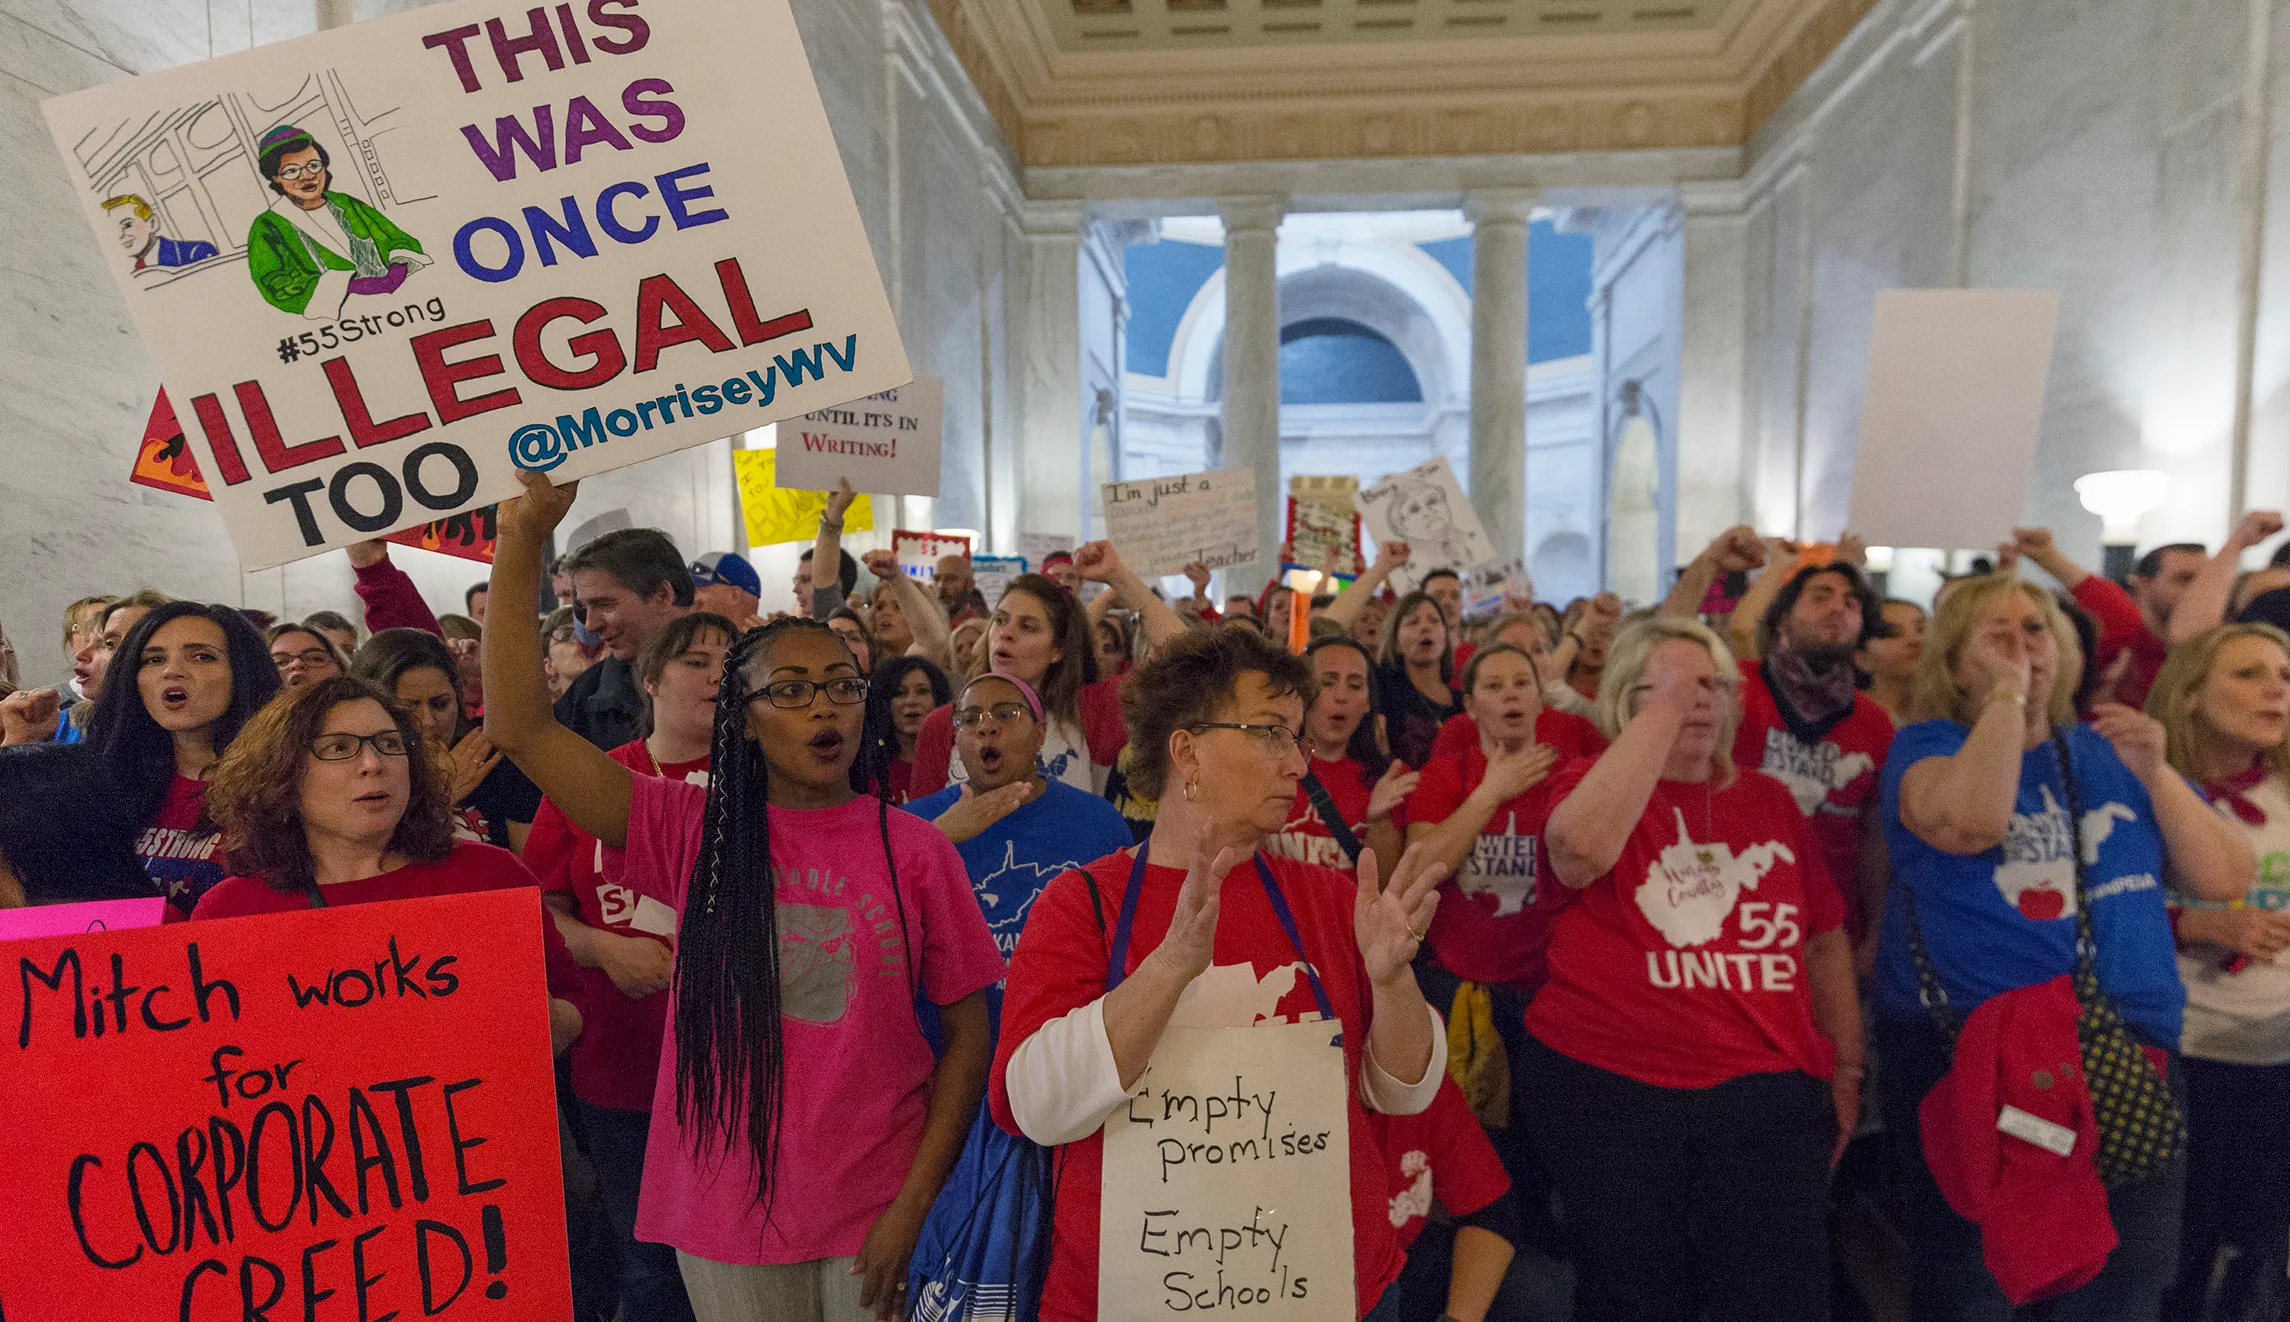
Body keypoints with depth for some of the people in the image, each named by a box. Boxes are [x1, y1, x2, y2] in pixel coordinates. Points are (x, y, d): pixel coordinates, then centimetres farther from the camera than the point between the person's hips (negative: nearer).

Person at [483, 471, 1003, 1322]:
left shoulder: (915, 850, -7)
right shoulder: (695, 833, -5)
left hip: (875, 1212, -1)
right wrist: (523, 539, -18)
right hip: (725, 1214, 1)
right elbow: (518, 729, -12)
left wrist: (916, 1201, -7)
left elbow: (967, 1030, -3)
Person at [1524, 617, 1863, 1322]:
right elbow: (1583, 847, -25)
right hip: (1607, 1085, -3)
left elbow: (1824, 937, 18)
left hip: (1768, 1092, 3)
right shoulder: (1588, 783, 0)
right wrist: (1666, 705, -19)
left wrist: (1847, 1065, 16)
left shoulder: (1770, 799, 12)